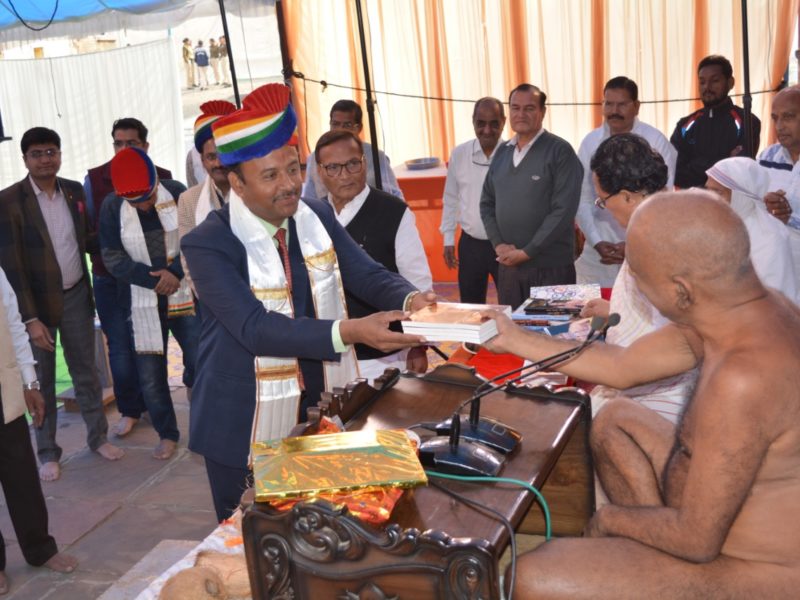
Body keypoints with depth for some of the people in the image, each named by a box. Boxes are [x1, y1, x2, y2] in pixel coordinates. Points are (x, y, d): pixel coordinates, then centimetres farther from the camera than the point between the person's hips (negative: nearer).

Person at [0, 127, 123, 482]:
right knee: (42, 380, 10)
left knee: (85, 371, 15)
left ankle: (98, 437, 31)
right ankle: (47, 452, 24)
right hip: (37, 302, -4)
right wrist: (30, 317, -18)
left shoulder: (74, 191, 2)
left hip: (76, 295, 4)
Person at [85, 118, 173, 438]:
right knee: (120, 349, 4)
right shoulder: (94, 179, -1)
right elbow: (86, 226, 4)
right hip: (109, 279, 0)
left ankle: (152, 403, 29)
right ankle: (129, 410, 22)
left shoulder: (162, 179, -1)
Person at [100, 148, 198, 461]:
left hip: (184, 295, 0)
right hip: (143, 302, 0)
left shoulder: (177, 193, -8)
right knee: (150, 375, 5)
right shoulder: (111, 207, -8)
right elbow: (113, 257, -5)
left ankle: (193, 383, 30)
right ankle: (167, 434, 23)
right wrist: (154, 279, -15)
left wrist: (175, 272, -17)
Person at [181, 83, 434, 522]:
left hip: (324, 413, 5)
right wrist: (350, 332, -37)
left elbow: (367, 274, 0)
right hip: (248, 429, -4)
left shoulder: (317, 216, 0)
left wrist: (410, 300, -22)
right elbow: (256, 328, -27)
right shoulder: (208, 243, -18)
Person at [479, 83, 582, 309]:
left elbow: (564, 210, -14)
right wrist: (499, 244, -3)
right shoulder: (502, 152, 11)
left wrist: (527, 252, -14)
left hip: (550, 267, -5)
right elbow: (487, 203, 13)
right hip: (508, 265, 5)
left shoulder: (560, 151, -7)